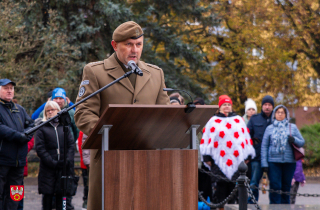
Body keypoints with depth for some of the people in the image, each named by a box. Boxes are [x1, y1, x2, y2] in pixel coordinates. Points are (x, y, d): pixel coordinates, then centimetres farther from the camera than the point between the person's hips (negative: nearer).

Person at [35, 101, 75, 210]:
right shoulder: (41, 128, 8)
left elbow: (71, 145, 9)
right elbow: (40, 149, -2)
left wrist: (68, 161, -8)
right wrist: (52, 163, -13)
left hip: (64, 168, 2)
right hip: (48, 169, -2)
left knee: (63, 194, -3)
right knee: (48, 194, -1)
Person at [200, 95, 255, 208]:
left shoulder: (239, 120, 15)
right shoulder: (213, 121, 9)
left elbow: (246, 138, 16)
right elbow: (206, 139, 6)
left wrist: (247, 156, 11)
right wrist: (207, 157, -1)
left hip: (237, 159, 2)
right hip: (219, 160, -2)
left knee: (233, 185, -1)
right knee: (221, 186, -4)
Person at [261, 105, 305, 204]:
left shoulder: (292, 127, 11)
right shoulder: (269, 128, 9)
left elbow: (302, 142, 10)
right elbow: (264, 146, 6)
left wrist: (294, 140, -13)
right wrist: (264, 163, -3)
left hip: (289, 162, 1)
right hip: (273, 162, -1)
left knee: (286, 187, 5)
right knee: (275, 186, -7)